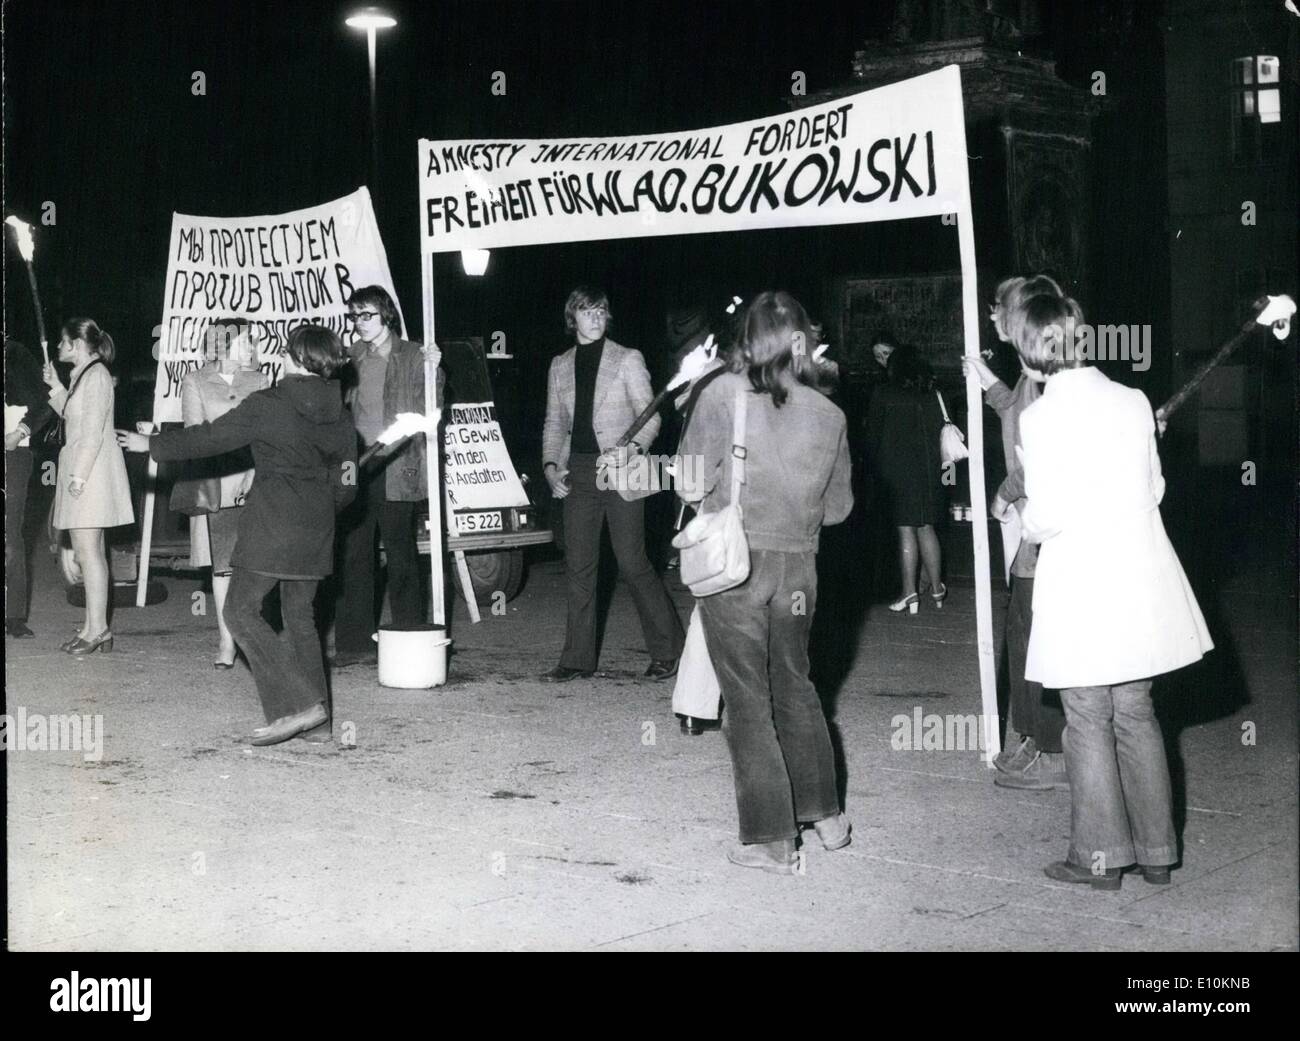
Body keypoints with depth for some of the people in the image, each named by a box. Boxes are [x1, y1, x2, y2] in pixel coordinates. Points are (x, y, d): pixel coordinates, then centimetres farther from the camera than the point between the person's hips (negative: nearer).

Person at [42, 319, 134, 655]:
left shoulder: (96, 374, -11)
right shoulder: (80, 375, 19)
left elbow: (94, 431, -18)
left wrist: (79, 474, -21)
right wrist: (56, 387, 19)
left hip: (93, 469, -10)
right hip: (79, 469, 10)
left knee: (88, 550, -11)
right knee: (87, 551, 9)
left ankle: (98, 629, -11)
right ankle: (93, 627, 11)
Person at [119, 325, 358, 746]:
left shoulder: (268, 404, -11)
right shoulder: (339, 416, 7)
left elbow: (210, 438, -4)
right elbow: (345, 485, 11)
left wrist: (152, 445, 9)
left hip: (272, 523, -7)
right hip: (316, 530, 7)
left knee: (242, 609, 1)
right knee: (300, 616, 13)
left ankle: (296, 706, -9)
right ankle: (317, 720, 12)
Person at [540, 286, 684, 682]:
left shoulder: (627, 360, 2)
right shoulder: (560, 366, 15)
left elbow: (650, 417, -2)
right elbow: (554, 422, 18)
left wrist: (627, 450, -19)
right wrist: (550, 465, 2)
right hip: (577, 472, 4)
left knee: (632, 563, -5)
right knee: (579, 566, 4)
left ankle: (667, 649, 8)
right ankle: (578, 659, 10)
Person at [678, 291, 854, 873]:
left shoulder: (723, 394, -10)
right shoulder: (828, 415, -2)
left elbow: (692, 485, -10)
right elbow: (838, 507, 7)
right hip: (797, 567, 3)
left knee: (748, 700, 5)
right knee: (795, 689, 21)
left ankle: (770, 841, 8)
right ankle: (826, 815, 30)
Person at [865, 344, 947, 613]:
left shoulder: (883, 394, -2)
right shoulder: (931, 393, 7)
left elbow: (872, 437, 0)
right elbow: (942, 429, 8)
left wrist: (875, 469, 9)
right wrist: (940, 465, 15)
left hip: (896, 470, -3)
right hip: (928, 468, 3)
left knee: (905, 530, -1)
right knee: (926, 528, 11)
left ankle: (909, 591, -1)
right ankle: (936, 588, 15)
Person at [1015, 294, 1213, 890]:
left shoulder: (1040, 416, -13)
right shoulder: (1133, 401, 2)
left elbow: (1047, 516, -15)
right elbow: (1154, 488, 8)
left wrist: (1022, 518, 6)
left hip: (1079, 588, -5)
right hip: (1138, 582, 5)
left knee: (1089, 722, 6)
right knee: (1136, 715, 15)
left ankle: (1100, 856, 13)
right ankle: (1156, 851, 21)